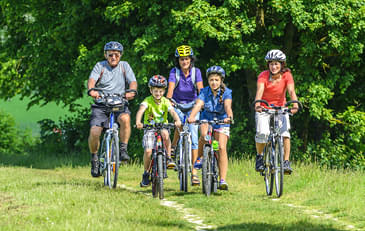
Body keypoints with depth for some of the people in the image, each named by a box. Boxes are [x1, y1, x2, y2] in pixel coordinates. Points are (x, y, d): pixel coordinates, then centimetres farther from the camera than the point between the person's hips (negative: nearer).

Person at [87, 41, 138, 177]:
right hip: (101, 105, 0)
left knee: (125, 118, -35)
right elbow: (92, 79, -12)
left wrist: (132, 91, -27)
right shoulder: (100, 66, 4)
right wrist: (91, 90, -35)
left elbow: (132, 81, -3)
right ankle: (94, 159, 6)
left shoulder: (124, 66, 9)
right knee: (94, 132, -20)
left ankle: (123, 149, -20)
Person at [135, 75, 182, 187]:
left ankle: (168, 157, -17)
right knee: (148, 151, -19)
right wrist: (138, 122, -50)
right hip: (149, 128, -1)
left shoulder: (165, 101, -7)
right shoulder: (148, 101, -13)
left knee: (165, 133, -36)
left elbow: (172, 111, -23)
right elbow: (141, 110, -30)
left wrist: (177, 120, -45)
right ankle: (146, 174, 3)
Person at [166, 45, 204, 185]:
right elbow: (170, 89, -24)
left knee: (193, 137, -10)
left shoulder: (196, 72, -11)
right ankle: (173, 147, -9)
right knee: (180, 122, -34)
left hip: (192, 106, 1)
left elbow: (200, 89, -20)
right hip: (178, 105, -1)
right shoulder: (174, 72, -13)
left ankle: (194, 172, -9)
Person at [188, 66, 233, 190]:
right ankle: (200, 157, -5)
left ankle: (223, 180, -16)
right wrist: (191, 117, -49)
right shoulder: (205, 92, -15)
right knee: (204, 135, -33)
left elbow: (228, 106, -35)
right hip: (207, 119, 1)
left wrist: (229, 117, -56)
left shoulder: (226, 92, -18)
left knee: (222, 148, -17)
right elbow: (198, 105, -29)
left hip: (221, 121, -1)